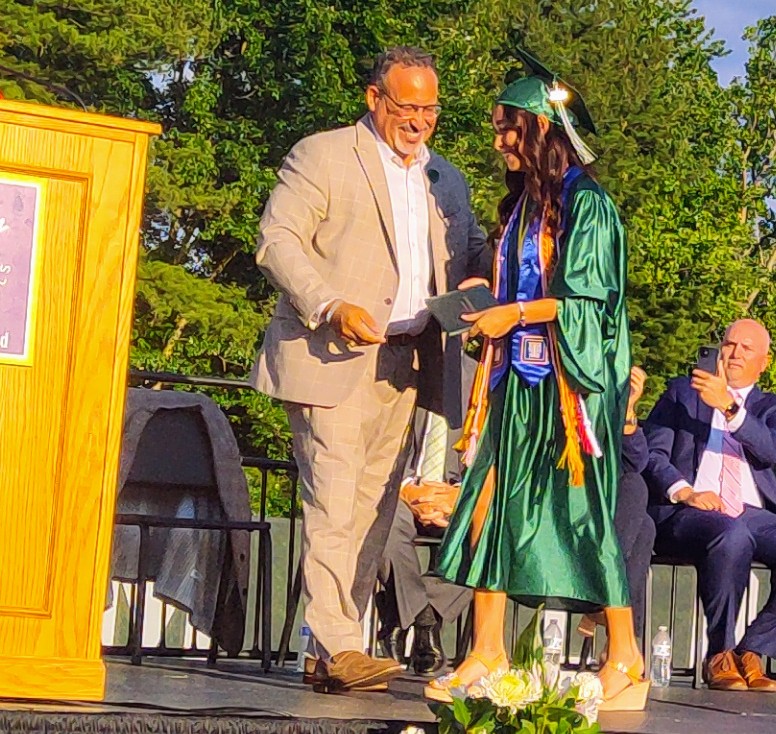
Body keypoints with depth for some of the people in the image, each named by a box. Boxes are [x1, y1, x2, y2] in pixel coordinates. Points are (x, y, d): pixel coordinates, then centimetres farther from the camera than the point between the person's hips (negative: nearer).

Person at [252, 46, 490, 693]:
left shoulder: (446, 179, 21)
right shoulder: (321, 156, 2)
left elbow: (472, 250, 27)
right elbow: (278, 240, -6)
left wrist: (480, 279, 1)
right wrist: (332, 306, -20)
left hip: (405, 365, 6)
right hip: (334, 356, -6)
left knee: (374, 506, 3)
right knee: (333, 501, -12)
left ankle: (335, 651, 7)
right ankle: (336, 647, -12)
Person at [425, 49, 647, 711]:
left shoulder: (586, 204, -8)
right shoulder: (522, 205, 16)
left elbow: (592, 300, -14)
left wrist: (517, 314, -17)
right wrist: (490, 311, 7)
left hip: (570, 382, -8)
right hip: (519, 378, 8)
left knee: (584, 512, -5)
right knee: (492, 503, 1)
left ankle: (627, 665, 4)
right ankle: (487, 656, 5)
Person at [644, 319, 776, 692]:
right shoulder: (682, 391, 20)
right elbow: (652, 453, 7)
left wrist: (730, 406, -18)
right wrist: (685, 492, -12)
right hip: (688, 511, -3)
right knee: (732, 535, -37)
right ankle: (719, 655, -24)